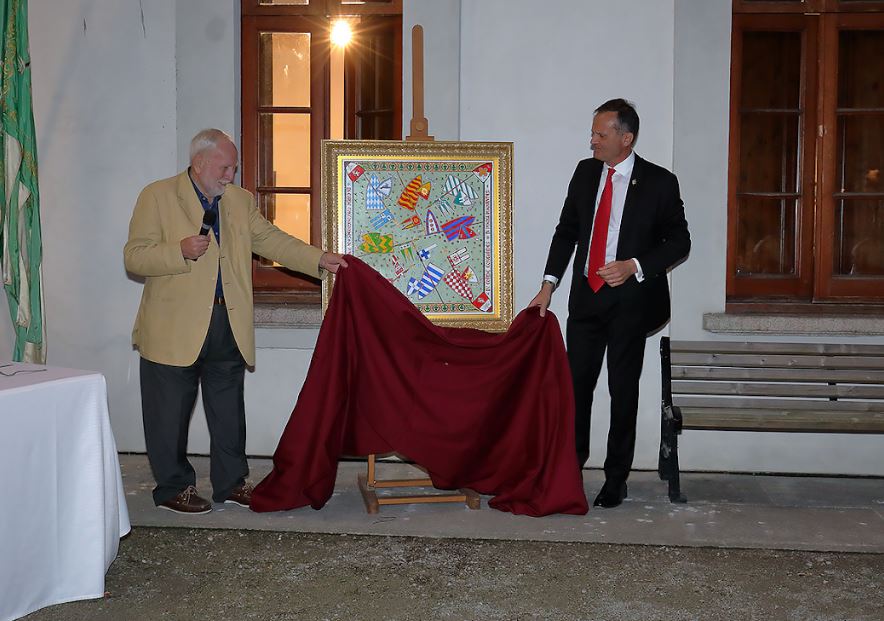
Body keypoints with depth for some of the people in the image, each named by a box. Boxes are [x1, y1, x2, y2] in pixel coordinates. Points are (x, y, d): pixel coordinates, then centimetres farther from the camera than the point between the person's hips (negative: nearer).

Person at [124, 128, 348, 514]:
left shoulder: (240, 200, 12)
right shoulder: (158, 196, -5)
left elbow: (271, 240, 11)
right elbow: (134, 256, -9)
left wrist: (319, 260, 1)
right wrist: (181, 251, -24)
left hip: (229, 327, 5)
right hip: (175, 329, -5)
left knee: (229, 411, 14)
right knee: (171, 414, 5)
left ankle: (231, 482, 27)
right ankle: (173, 488, 20)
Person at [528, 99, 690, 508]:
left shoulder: (659, 182, -6)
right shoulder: (585, 172, 6)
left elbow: (679, 241, -2)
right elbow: (567, 230, 12)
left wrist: (634, 267, -16)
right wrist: (549, 285, 5)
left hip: (629, 299, -3)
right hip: (586, 295, 4)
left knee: (623, 390, 4)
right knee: (576, 382, 5)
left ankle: (616, 479, 16)